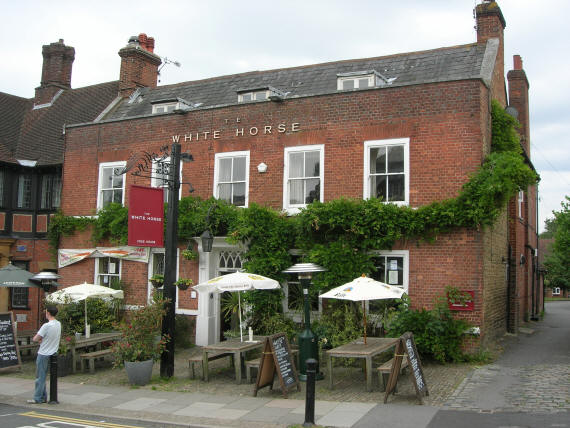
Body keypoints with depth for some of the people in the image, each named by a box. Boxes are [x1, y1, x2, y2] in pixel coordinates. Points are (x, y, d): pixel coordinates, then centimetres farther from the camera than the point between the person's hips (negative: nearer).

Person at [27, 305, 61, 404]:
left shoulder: (46, 326, -21)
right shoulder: (59, 324, 3)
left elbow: (35, 339, -18)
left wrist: (40, 339, 4)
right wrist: (44, 339, 7)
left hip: (43, 354, -7)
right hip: (52, 353, 7)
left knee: (40, 377, 1)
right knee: (43, 376, 16)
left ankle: (37, 398, 7)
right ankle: (43, 397, 19)